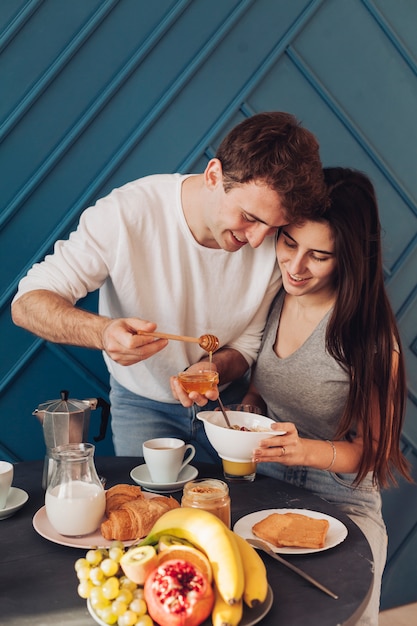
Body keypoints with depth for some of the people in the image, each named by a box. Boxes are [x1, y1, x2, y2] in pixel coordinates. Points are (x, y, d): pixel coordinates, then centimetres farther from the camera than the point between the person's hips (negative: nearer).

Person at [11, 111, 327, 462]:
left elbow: (248, 343, -9)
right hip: (143, 403, -2)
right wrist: (102, 331, -45)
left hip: (225, 398, 2)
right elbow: (27, 304, -26)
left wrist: (214, 367, -32)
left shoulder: (275, 242, -21)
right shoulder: (127, 213, -29)